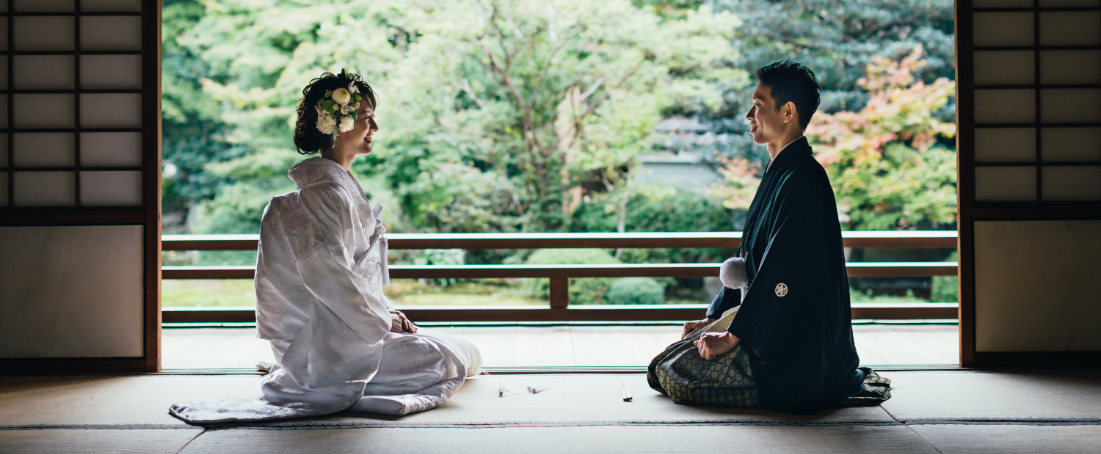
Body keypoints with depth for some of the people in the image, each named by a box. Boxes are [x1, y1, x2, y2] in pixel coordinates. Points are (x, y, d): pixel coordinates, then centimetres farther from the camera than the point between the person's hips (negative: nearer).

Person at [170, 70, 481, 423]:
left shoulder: (340, 185, 14)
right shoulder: (327, 192, -19)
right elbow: (328, 277, -25)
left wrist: (384, 311, 7)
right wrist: (382, 318, -14)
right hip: (329, 347, -10)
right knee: (463, 356, -7)